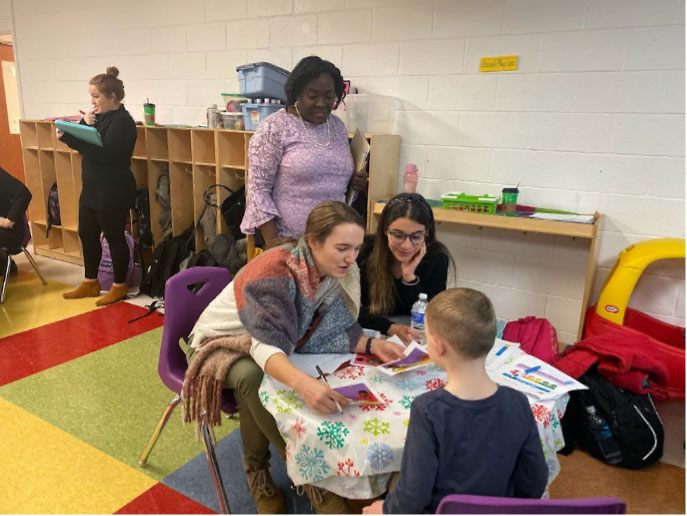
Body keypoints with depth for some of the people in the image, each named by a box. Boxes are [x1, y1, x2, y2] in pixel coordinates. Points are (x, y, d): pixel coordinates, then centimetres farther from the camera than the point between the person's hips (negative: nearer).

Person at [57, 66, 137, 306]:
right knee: (87, 234, 15)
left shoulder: (122, 121, -15)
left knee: (114, 238, 3)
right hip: (91, 189, 9)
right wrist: (83, 125, -11)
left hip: (113, 193, -9)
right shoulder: (100, 116, 11)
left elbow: (103, 153, -25)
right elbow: (86, 144, 6)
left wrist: (69, 137, -24)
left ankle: (120, 286, 19)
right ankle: (90, 283, 30)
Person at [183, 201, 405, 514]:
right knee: (252, 377, -35)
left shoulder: (338, 274, -13)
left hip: (266, 348, 6)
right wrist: (304, 383, -61)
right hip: (220, 342, -5)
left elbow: (336, 329, -9)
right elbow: (267, 345, -43)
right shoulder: (274, 270, -34)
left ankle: (257, 470, -1)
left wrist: (372, 345, -26)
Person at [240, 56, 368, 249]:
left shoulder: (338, 126, 9)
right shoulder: (274, 127, -8)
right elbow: (258, 188, -10)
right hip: (288, 241, -5)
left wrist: (354, 182, 0)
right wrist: (271, 240, -16)